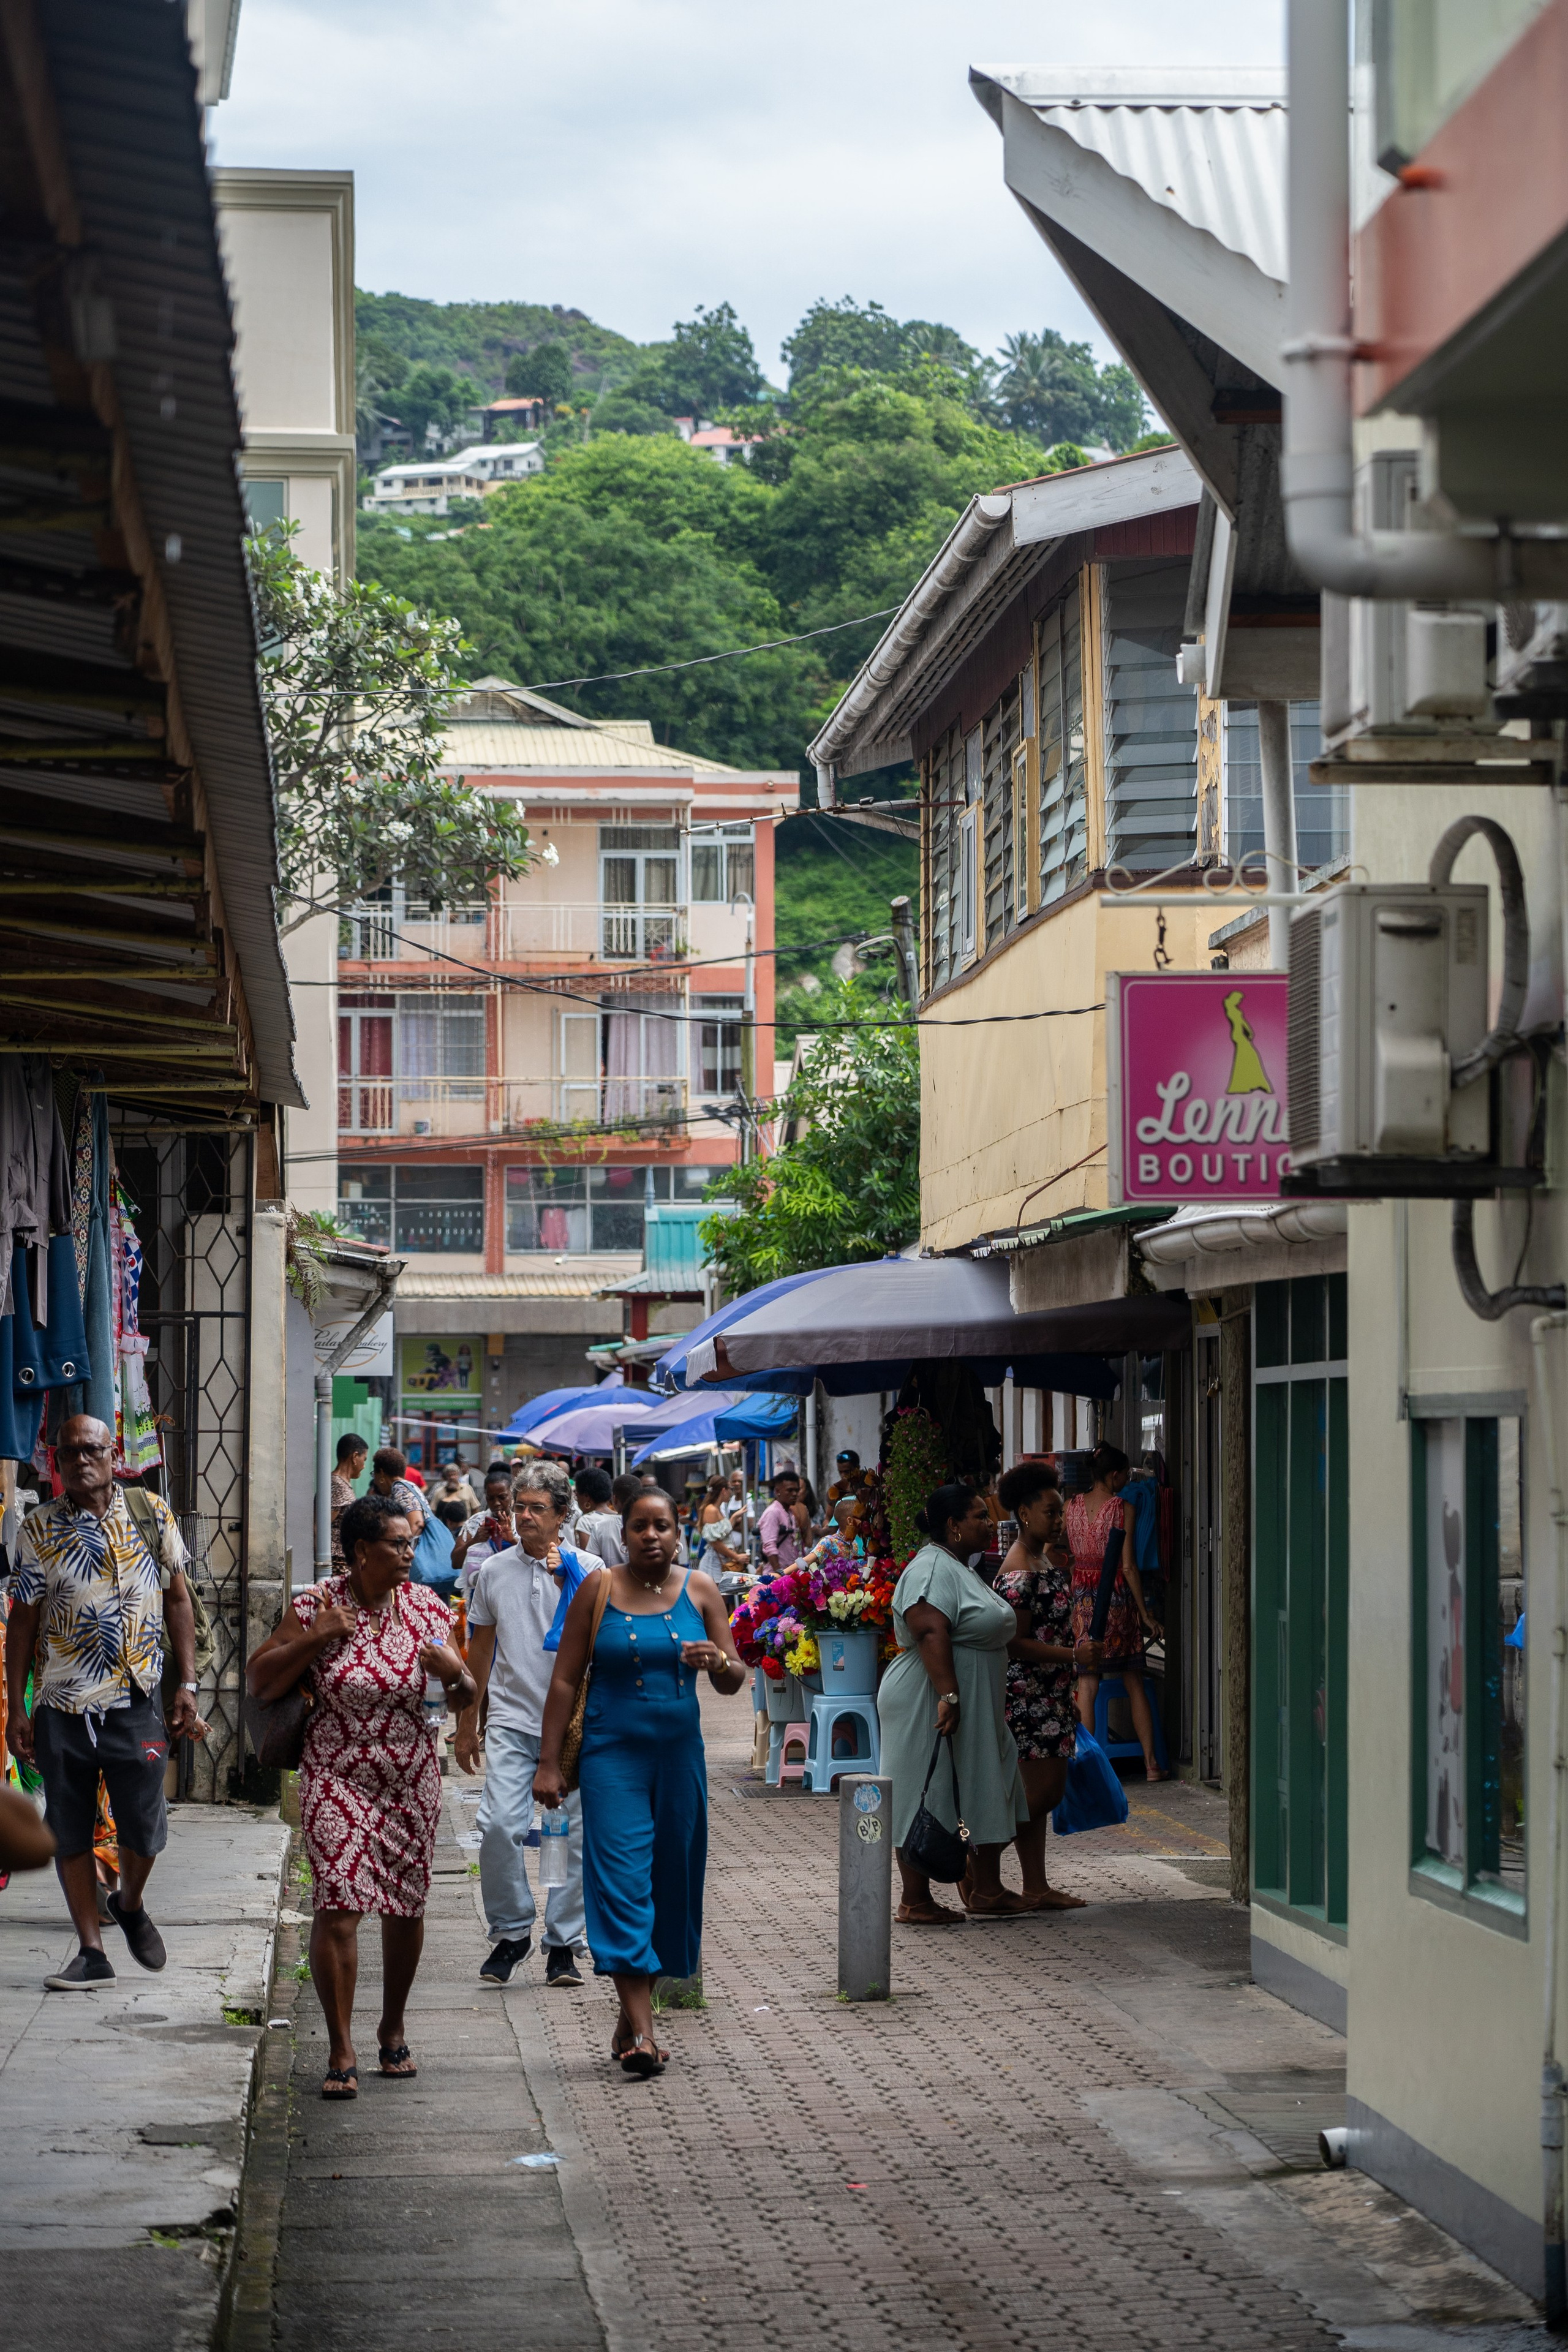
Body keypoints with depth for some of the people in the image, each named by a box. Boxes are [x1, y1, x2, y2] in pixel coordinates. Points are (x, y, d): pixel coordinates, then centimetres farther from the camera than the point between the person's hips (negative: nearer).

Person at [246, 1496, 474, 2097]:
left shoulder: (425, 1607, 3)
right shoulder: (314, 1607, -6)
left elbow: (464, 1696, 9)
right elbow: (259, 1682, -6)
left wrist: (453, 1673, -14)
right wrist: (314, 1639, -17)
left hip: (411, 1778, 3)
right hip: (336, 1777, -3)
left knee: (407, 1906, 9)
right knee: (338, 1906, -11)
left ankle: (392, 2030, 29)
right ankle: (341, 2052, -5)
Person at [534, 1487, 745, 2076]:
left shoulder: (700, 1590, 5)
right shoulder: (598, 1590, 0)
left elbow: (732, 1682, 6)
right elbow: (565, 1679, 1)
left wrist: (719, 1663, -18)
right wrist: (548, 1762, -3)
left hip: (679, 1752, 3)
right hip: (613, 1754, -3)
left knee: (671, 1877, 6)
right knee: (622, 1878, -11)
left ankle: (633, 2012, 21)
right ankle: (640, 2031, -16)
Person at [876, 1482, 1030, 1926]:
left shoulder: (958, 1568, 18)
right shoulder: (933, 1569, -17)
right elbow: (929, 1631, -28)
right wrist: (949, 1695, -34)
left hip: (975, 1708, 11)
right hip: (930, 1705, -11)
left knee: (985, 1797, 13)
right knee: (928, 1801, -4)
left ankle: (985, 1891, 20)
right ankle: (915, 1902, 1)